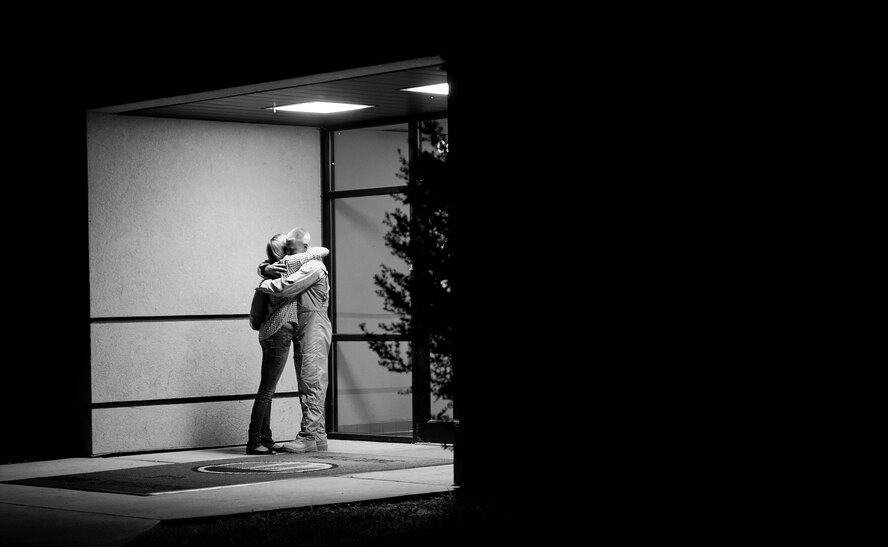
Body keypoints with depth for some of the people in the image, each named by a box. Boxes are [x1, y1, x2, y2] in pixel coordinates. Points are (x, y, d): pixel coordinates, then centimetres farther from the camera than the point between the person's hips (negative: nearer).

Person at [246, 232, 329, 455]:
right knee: (266, 391, -7)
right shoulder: (289, 262, -9)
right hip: (280, 331, -9)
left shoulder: (272, 267, 12)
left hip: (268, 332, 9)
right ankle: (253, 442, -6)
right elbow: (323, 251, -4)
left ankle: (265, 439, 17)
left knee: (267, 391, 12)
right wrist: (309, 251, 14)